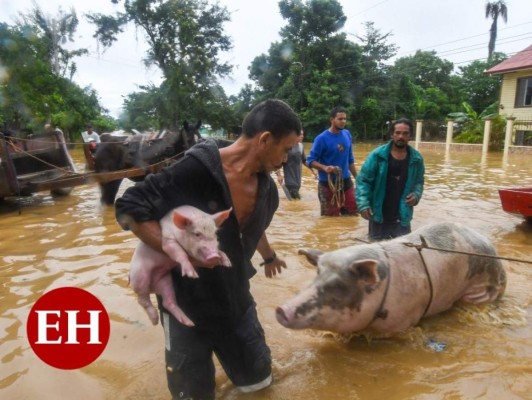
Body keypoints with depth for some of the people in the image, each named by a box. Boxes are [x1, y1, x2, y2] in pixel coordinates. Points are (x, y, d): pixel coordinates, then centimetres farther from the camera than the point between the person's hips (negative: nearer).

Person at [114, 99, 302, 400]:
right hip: (187, 299, -5)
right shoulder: (196, 170, -27)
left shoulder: (265, 186, -6)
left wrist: (269, 256, 31)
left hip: (235, 296, 6)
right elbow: (129, 208, -21)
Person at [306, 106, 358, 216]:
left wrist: (357, 178, 16)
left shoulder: (347, 134, 4)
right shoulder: (322, 138, -14)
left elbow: (350, 160, 14)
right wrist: (324, 167, -29)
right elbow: (310, 160, -11)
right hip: (328, 184, -5)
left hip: (346, 181, 5)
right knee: (330, 218, 6)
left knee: (353, 214, 11)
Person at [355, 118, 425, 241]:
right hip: (378, 214, -2)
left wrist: (416, 195, -7)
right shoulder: (377, 155, -11)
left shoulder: (416, 158, 0)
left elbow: (419, 182, 14)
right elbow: (363, 180, -8)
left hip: (402, 216, 2)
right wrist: (363, 204, -18)